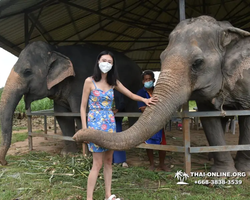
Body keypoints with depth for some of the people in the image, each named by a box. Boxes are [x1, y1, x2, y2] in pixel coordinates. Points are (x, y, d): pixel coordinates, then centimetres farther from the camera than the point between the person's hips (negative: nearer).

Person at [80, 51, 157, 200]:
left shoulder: (114, 82, 7)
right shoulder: (90, 81, -5)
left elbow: (131, 95, 8)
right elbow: (83, 107, -4)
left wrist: (144, 99, -12)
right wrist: (84, 128, -11)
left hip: (110, 123, 5)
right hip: (95, 123, -5)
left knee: (109, 161, 11)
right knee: (98, 163, -4)